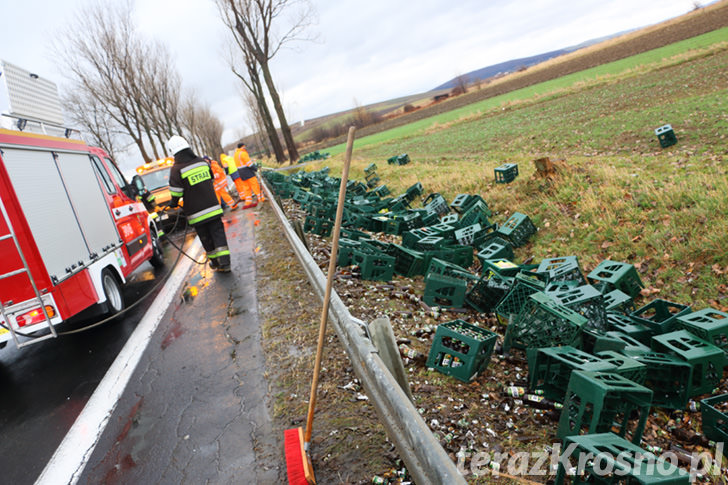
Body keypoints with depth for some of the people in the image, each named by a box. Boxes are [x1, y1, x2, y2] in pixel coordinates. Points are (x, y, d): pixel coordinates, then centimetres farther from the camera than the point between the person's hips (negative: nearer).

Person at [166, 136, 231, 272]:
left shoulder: (176, 169, -12)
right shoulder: (202, 161, 4)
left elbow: (176, 192, -10)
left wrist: (173, 204, 10)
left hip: (196, 213, -3)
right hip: (213, 207, 3)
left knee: (206, 238, 10)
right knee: (218, 234, 4)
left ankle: (216, 263, 21)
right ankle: (225, 262, -4)